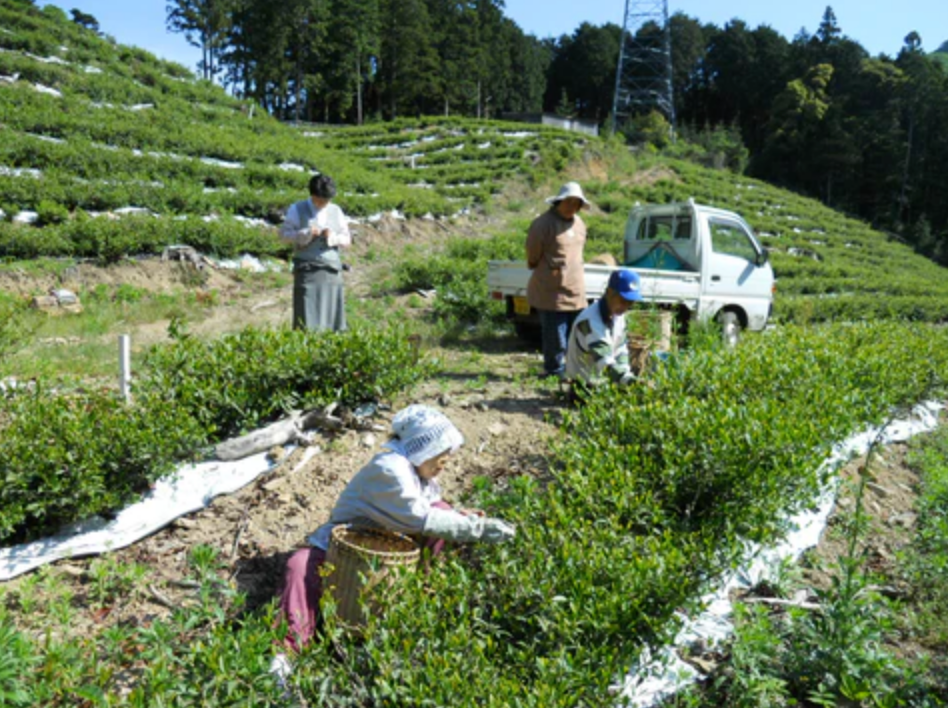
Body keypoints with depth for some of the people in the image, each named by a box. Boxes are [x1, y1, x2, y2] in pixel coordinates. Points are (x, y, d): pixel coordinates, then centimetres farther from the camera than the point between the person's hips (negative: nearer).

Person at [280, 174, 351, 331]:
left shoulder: (336, 211, 12)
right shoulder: (297, 210, 5)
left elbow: (347, 239, 13)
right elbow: (284, 234, 1)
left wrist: (333, 237, -9)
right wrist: (306, 234, -15)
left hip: (331, 270, 3)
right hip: (306, 270, -3)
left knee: (333, 319, 2)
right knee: (307, 323, -8)